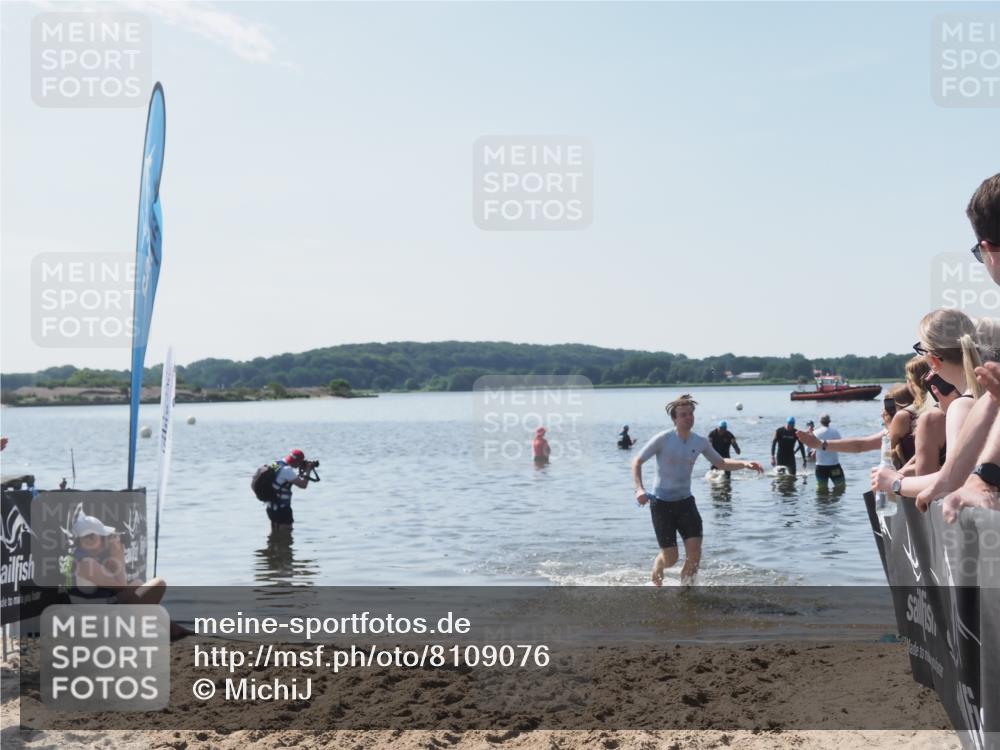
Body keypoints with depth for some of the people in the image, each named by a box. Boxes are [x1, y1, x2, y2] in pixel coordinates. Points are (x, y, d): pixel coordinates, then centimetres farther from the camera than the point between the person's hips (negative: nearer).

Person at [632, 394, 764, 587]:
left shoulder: (700, 442, 0)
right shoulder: (663, 439, -14)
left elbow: (721, 463, 12)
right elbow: (637, 462, -8)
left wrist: (744, 464, -5)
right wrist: (639, 489, -23)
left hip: (685, 501, 4)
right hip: (661, 503, -4)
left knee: (694, 551, -10)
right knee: (670, 558, -3)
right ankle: (656, 584, 31)